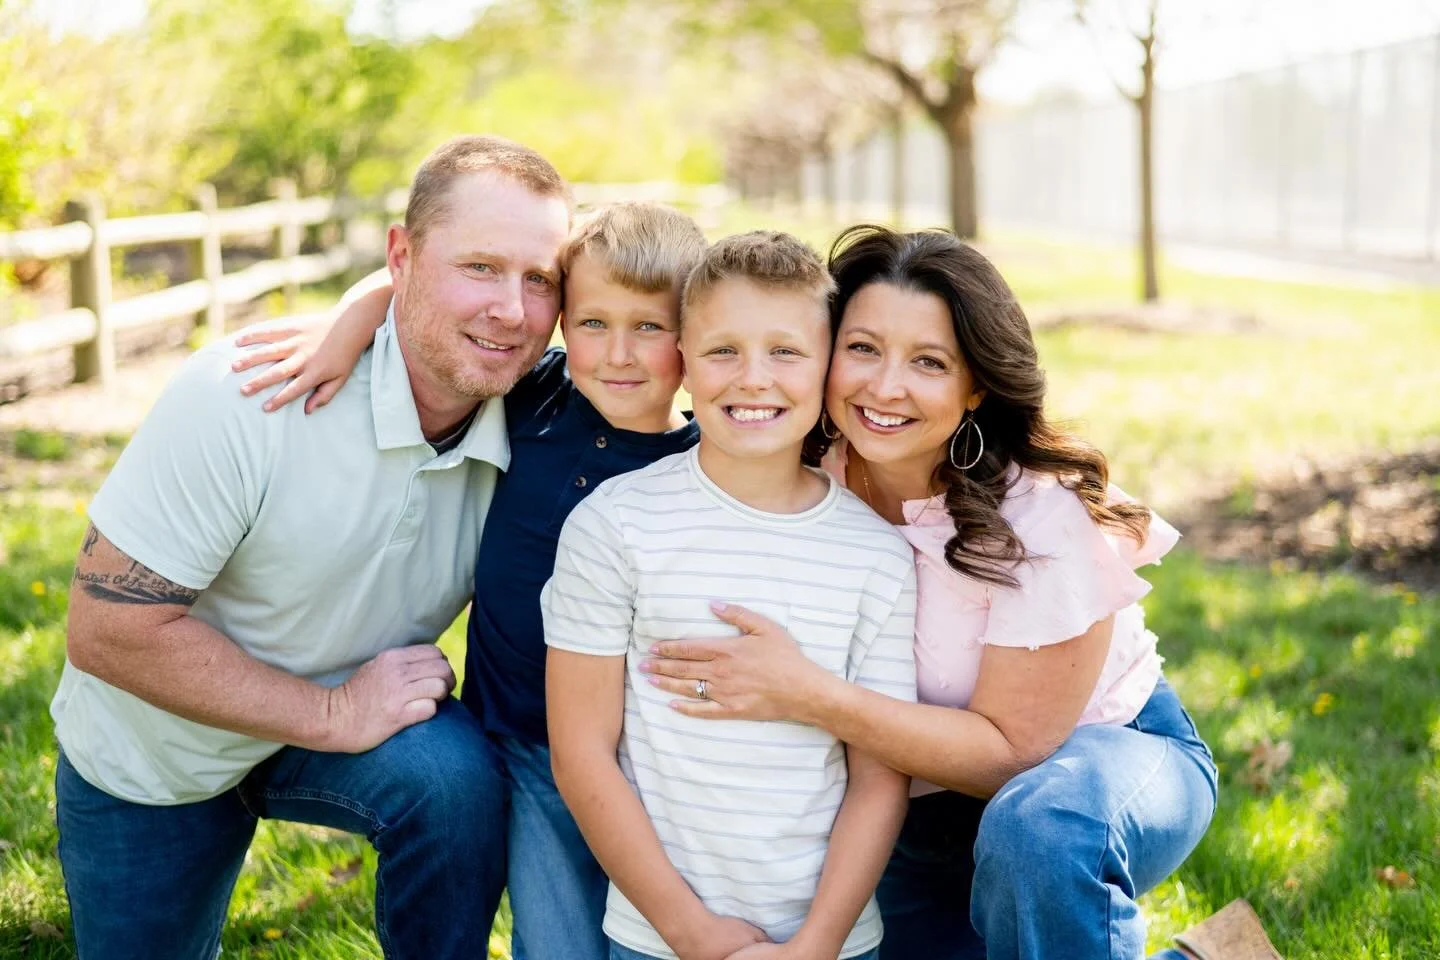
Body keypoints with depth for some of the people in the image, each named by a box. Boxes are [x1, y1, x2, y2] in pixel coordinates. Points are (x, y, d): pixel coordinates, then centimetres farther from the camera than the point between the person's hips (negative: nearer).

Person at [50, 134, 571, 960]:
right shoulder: (249, 394, -31)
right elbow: (108, 630, -27)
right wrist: (332, 714, -27)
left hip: (357, 718, 2)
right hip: (152, 765, -1)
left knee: (458, 775, -27)